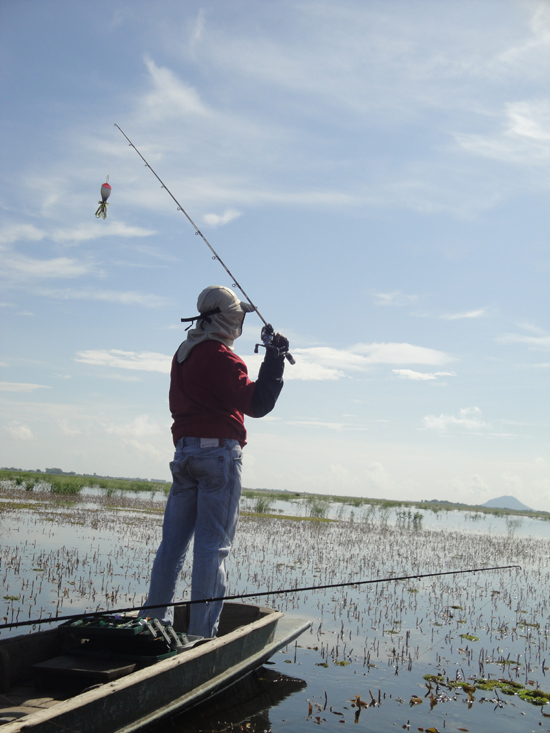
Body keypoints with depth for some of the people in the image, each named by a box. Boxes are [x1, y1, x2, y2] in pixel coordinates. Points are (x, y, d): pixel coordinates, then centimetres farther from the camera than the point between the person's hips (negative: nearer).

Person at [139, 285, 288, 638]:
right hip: (219, 452, -8)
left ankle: (155, 621, 17)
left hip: (184, 451, 8)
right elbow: (257, 404, -18)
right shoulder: (220, 355, -11)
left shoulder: (182, 353, 16)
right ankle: (202, 632, -1)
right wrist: (275, 359, -15)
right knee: (212, 546, -4)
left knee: (173, 542, 12)